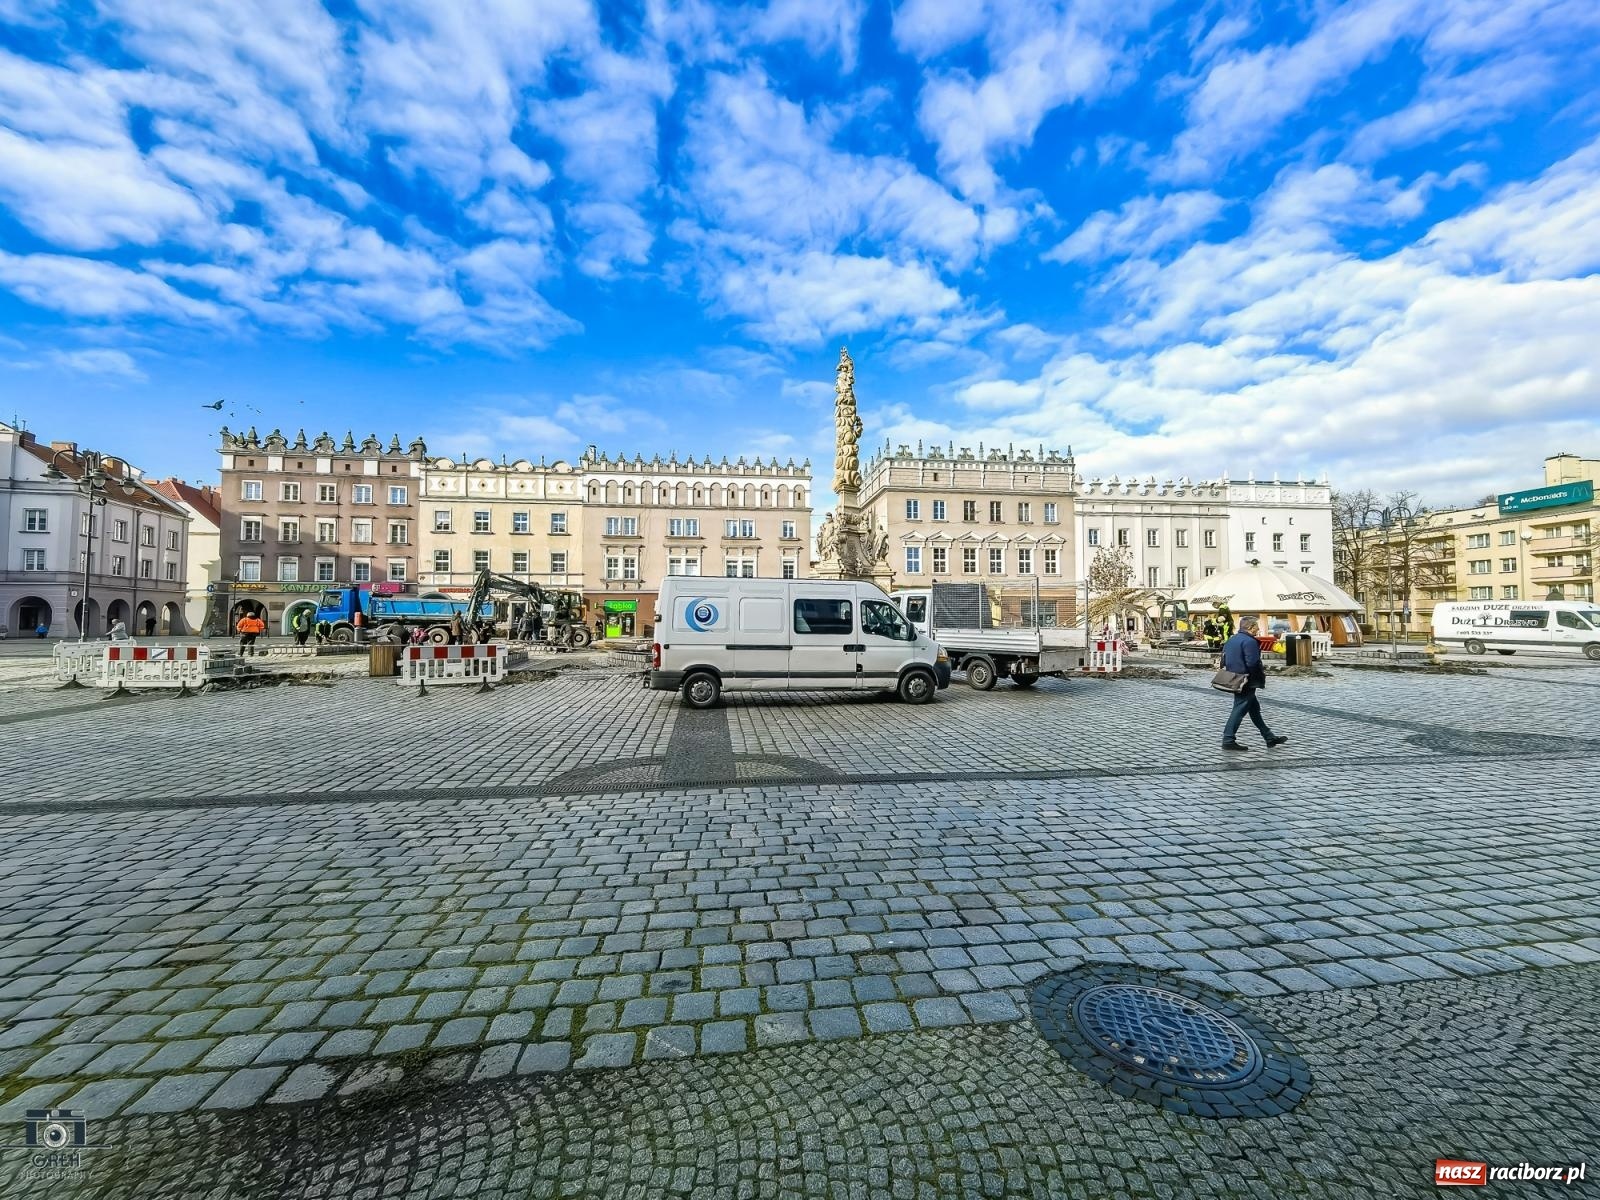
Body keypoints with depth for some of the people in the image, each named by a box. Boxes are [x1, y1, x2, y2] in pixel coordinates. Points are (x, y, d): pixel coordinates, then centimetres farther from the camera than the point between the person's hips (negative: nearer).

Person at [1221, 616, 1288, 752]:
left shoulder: (1231, 640, 12)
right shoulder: (1250, 641, -17)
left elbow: (1224, 660, 15)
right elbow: (1253, 664, -21)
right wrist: (1262, 675, -7)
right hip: (1246, 683, -10)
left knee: (1254, 709, 18)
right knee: (1240, 710, -4)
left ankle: (1269, 737, 29)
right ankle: (1228, 740, -2)